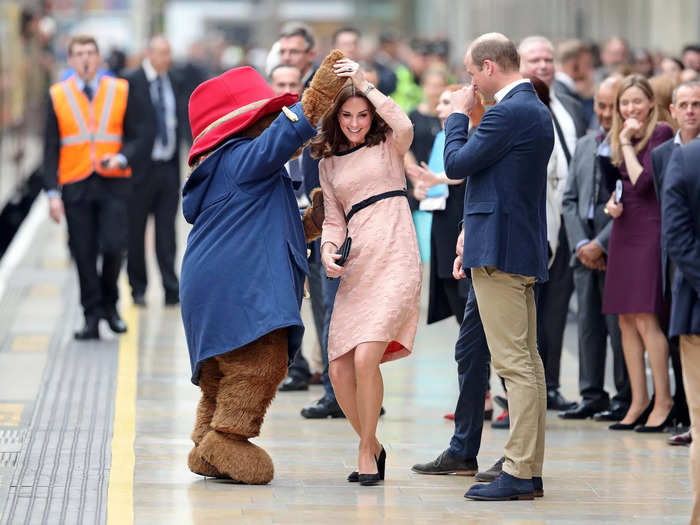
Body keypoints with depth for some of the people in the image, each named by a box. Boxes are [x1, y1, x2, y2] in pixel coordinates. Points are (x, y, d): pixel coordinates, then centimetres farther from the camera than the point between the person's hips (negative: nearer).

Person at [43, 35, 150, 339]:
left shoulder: (121, 92, 5)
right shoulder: (58, 96, 5)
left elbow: (138, 139, 6)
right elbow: (51, 150, 5)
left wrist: (122, 159, -16)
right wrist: (53, 192, -4)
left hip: (113, 185, -1)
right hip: (75, 186, 1)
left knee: (113, 247, -13)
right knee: (84, 255, 0)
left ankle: (109, 305, 11)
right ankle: (92, 318, 10)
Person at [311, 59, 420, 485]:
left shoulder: (388, 144, 8)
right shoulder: (329, 163, 20)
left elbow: (405, 127, -16)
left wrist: (366, 85, -10)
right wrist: (329, 248, 1)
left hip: (396, 261, -5)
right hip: (356, 268, 5)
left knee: (365, 358, -20)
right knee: (340, 372, -3)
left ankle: (367, 451, -4)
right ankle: (372, 447, 20)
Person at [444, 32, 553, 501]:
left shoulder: (507, 113, -16)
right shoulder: (537, 111, 16)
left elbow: (456, 164, -13)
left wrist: (459, 114, 2)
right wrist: (473, 246, 23)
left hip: (500, 252, -10)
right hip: (525, 250, 10)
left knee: (514, 365, -10)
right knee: (528, 361, 11)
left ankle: (518, 475, -10)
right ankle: (532, 471, 15)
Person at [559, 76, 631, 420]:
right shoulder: (585, 145, 16)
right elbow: (570, 199, 14)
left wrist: (600, 245, -13)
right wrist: (581, 244, 0)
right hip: (585, 250, 7)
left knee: (619, 324, -4)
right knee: (588, 323, 9)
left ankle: (625, 398, 4)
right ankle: (592, 396, 15)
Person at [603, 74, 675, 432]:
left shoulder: (661, 134, -7)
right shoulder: (617, 140, 14)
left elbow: (643, 182, -15)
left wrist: (626, 143, -10)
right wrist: (613, 202, 2)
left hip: (650, 231, -7)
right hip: (623, 231, 7)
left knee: (646, 320, -11)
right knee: (626, 322, 7)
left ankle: (663, 400, -5)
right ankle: (638, 401, 12)